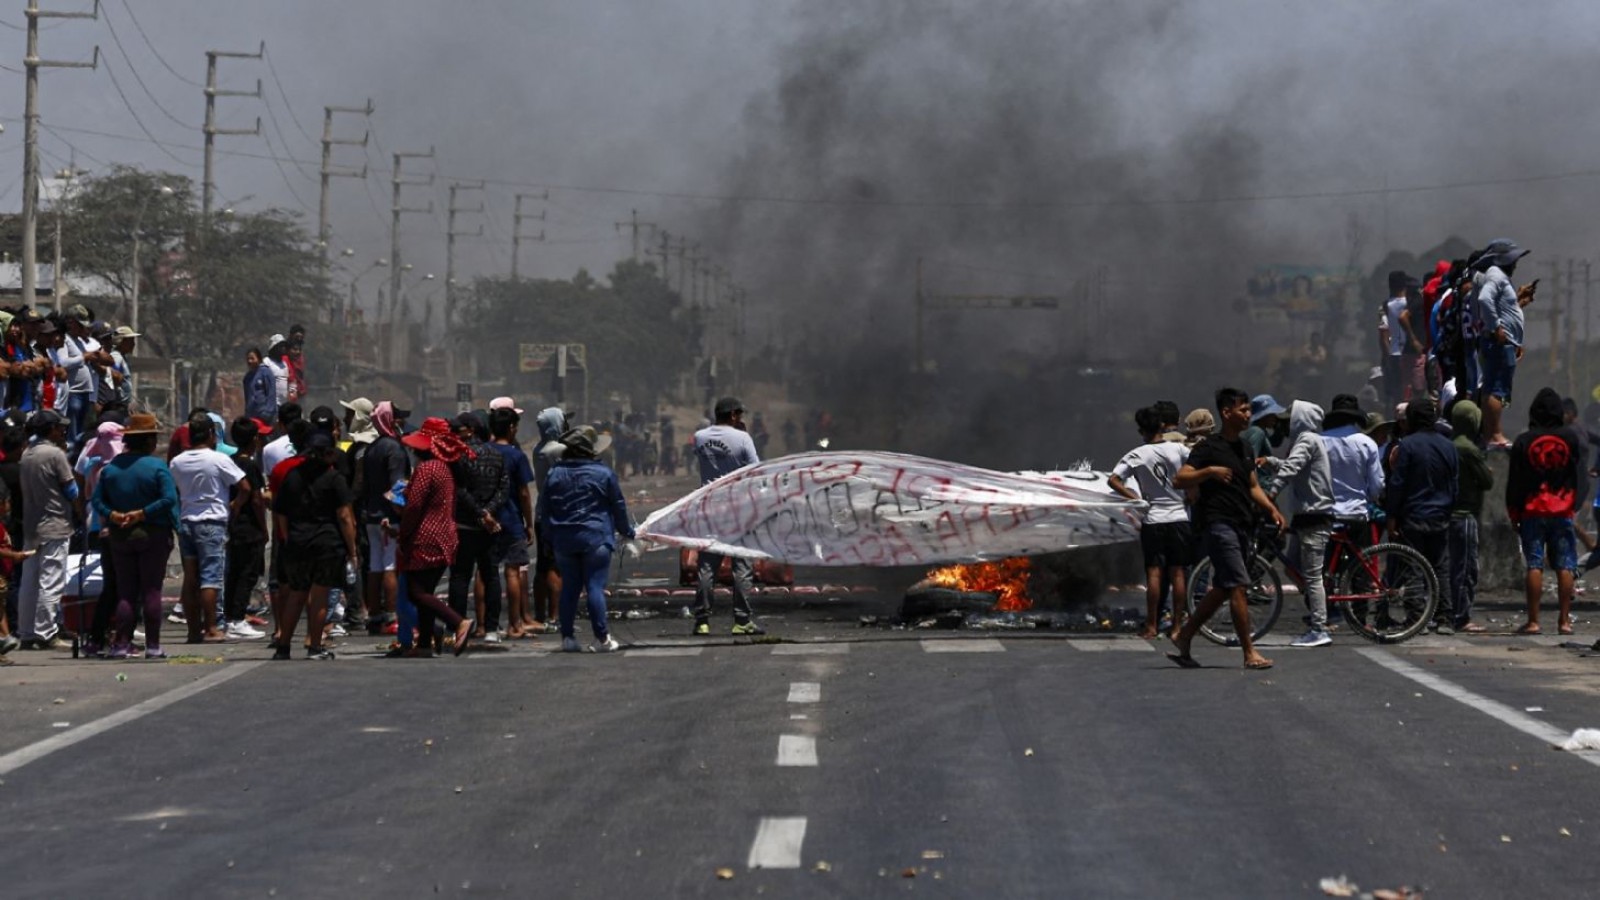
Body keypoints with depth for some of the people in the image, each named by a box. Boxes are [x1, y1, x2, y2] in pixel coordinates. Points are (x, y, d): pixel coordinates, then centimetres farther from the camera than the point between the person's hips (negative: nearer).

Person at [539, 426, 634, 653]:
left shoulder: (555, 473, 5)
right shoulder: (603, 473, -5)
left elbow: (544, 508, 9)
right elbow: (618, 506, 2)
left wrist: (552, 534, 20)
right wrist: (627, 530, 17)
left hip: (564, 540, 4)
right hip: (595, 539, -4)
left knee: (569, 587, 9)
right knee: (595, 587, -4)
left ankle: (568, 637, 9)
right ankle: (601, 638, -5)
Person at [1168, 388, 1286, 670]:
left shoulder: (1244, 449, 18)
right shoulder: (1210, 447, -8)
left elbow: (1252, 486, 25)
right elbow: (1179, 480, -13)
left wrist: (1271, 510, 11)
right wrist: (1210, 471, -26)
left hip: (1241, 525, 9)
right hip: (1218, 523, -9)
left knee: (1222, 589, 11)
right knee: (1239, 586, -12)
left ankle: (1184, 638, 23)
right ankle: (1250, 653, -11)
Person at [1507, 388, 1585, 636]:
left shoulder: (1523, 441, -2)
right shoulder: (1570, 438, 0)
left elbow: (1514, 482, 1)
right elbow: (1580, 476, 6)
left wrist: (1514, 513, 10)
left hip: (1533, 512, -1)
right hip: (1563, 512, 1)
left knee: (1534, 566, -2)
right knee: (1565, 566, 3)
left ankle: (1533, 621, -4)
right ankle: (1565, 620, 1)